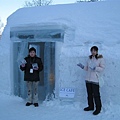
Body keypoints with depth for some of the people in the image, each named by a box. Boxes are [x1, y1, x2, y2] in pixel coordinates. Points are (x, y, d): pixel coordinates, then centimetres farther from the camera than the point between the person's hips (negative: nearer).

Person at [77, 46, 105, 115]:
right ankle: (91, 106, 28)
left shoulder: (100, 58, -5)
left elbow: (102, 68, -8)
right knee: (89, 94, 13)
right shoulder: (90, 58, 12)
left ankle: (98, 108, 9)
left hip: (95, 80, -6)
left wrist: (95, 68, -22)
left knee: (96, 95, -4)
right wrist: (83, 67, -2)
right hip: (88, 79, 6)